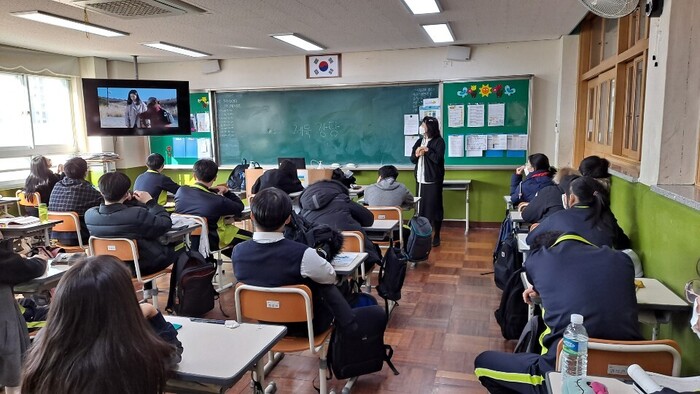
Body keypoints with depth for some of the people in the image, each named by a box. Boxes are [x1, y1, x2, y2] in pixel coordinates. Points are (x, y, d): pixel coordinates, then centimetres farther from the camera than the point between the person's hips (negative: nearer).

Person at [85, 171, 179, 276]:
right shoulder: (137, 214, -34)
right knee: (178, 249, 20)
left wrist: (125, 202, -4)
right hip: (143, 266, -6)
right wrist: (150, 202, -11)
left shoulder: (89, 215, -15)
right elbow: (166, 224, -18)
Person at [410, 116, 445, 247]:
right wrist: (416, 154, -10)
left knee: (435, 207, 0)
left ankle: (436, 235, 9)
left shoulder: (439, 141, -7)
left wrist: (427, 150, -11)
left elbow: (438, 159, -17)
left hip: (434, 180, -5)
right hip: (421, 179, 6)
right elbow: (412, 159, 11)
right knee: (421, 206, 7)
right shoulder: (419, 141, 11)